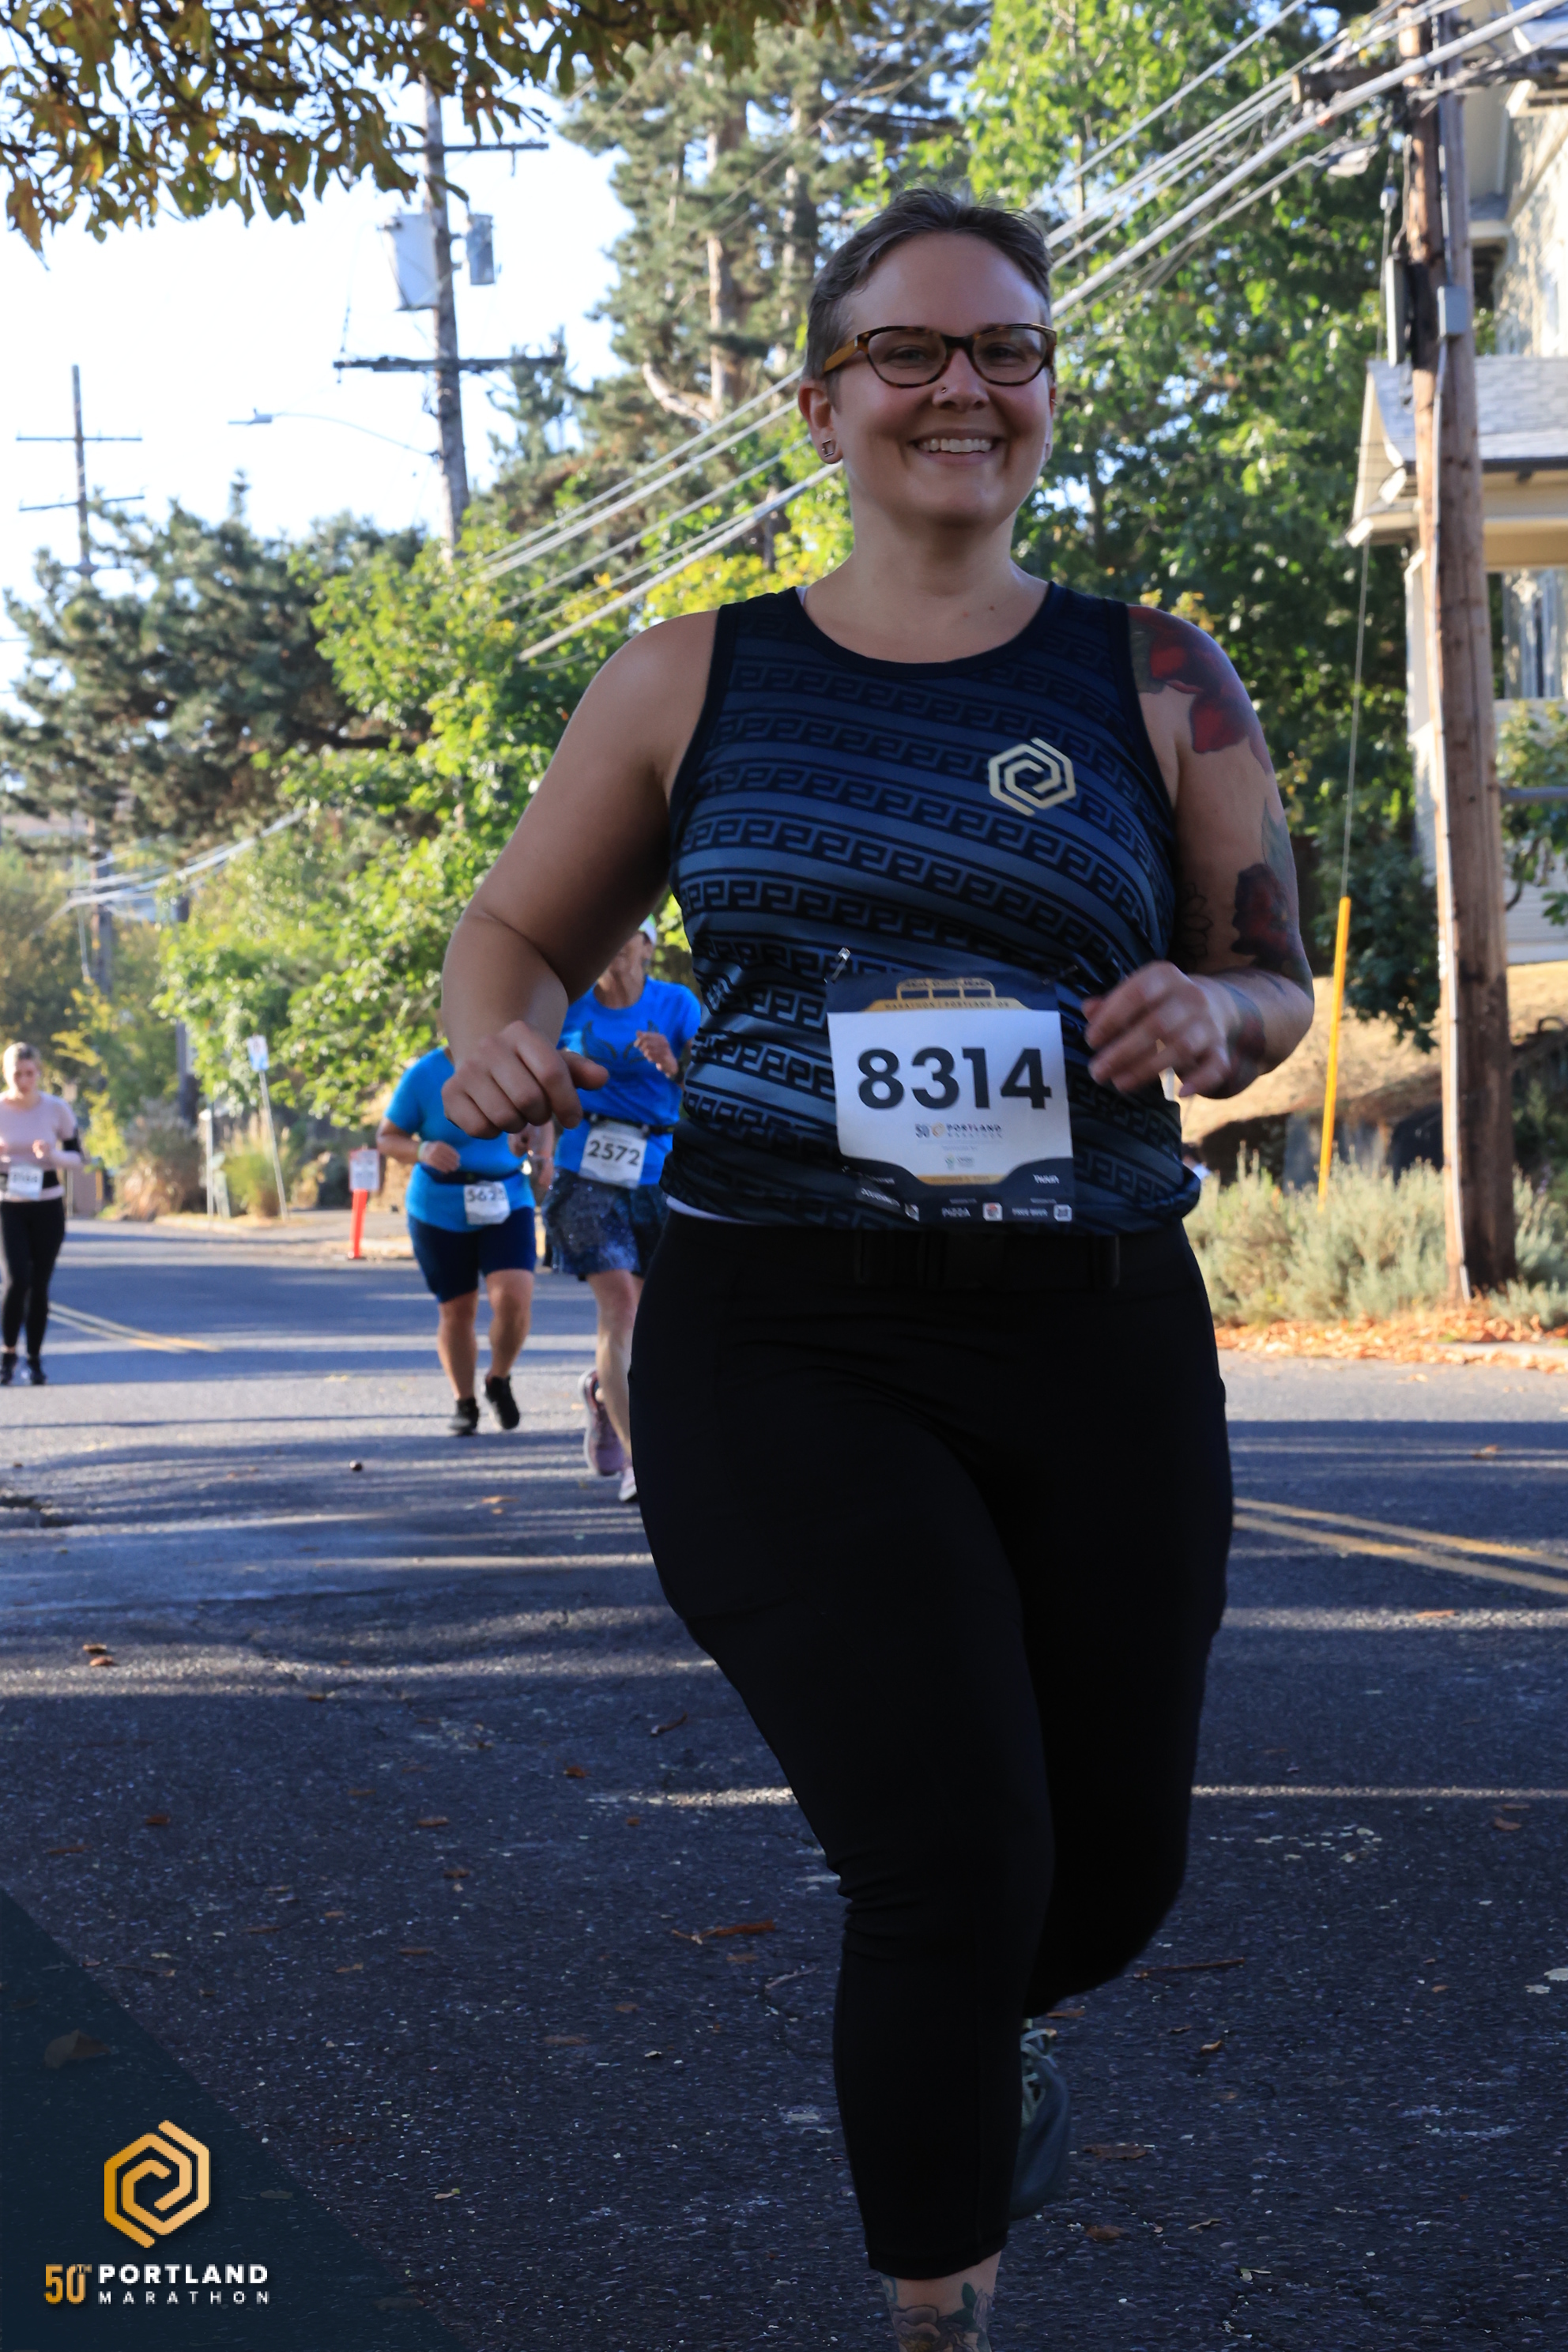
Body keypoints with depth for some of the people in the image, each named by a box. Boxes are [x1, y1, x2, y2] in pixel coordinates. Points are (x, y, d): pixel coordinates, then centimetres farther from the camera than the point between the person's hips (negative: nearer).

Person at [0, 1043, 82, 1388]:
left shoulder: (57, 1110, -5)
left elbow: (76, 1158, 2)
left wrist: (53, 1155, -19)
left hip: (48, 1206, 1)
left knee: (40, 1284, 4)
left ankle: (35, 1359, 18)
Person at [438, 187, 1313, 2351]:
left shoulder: (1158, 684, 6)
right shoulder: (692, 682, 6)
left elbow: (1278, 988, 12)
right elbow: (518, 930, 14)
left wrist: (1206, 1015, -12)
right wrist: (503, 1038, -10)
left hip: (1098, 1343, 2)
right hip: (784, 1343, -2)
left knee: (1112, 1871, 11)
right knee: (958, 1858, -14)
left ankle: (970, 2032, 48)